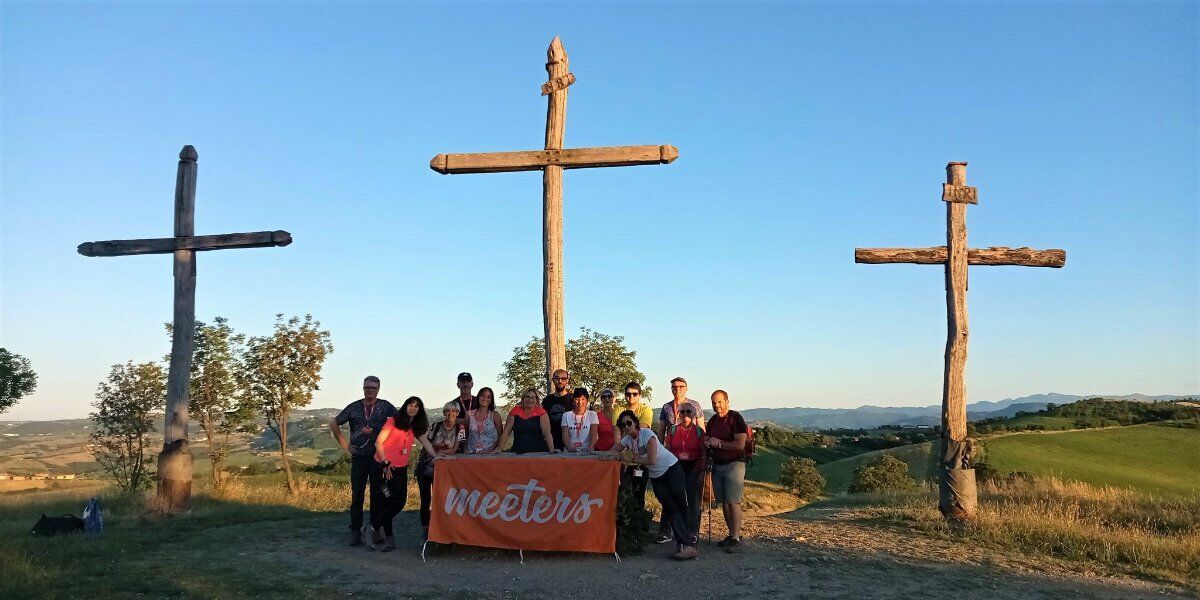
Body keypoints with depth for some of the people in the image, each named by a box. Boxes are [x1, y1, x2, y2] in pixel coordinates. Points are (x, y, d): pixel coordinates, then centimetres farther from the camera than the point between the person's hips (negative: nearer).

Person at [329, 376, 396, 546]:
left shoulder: (385, 406, 2)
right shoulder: (354, 407, 6)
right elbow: (334, 424, 12)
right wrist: (343, 444, 5)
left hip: (379, 456, -1)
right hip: (359, 456, 1)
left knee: (377, 494, 5)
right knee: (357, 494, 1)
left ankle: (375, 529, 15)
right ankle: (355, 531, 9)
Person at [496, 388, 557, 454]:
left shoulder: (541, 412, 0)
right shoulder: (515, 411, 6)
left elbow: (547, 433, -9)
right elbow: (506, 432, 4)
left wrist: (552, 450, -21)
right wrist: (499, 449, -5)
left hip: (538, 452, -2)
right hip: (518, 453, 2)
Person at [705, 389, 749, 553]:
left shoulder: (736, 418, -10)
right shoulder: (712, 421, 13)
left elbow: (740, 444, -19)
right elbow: (706, 441, 24)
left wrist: (719, 443, -11)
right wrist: (707, 443, 0)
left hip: (734, 464, -7)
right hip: (717, 465, 7)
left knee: (733, 502, -11)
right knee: (723, 502, 8)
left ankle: (736, 539, -9)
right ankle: (731, 534, 17)